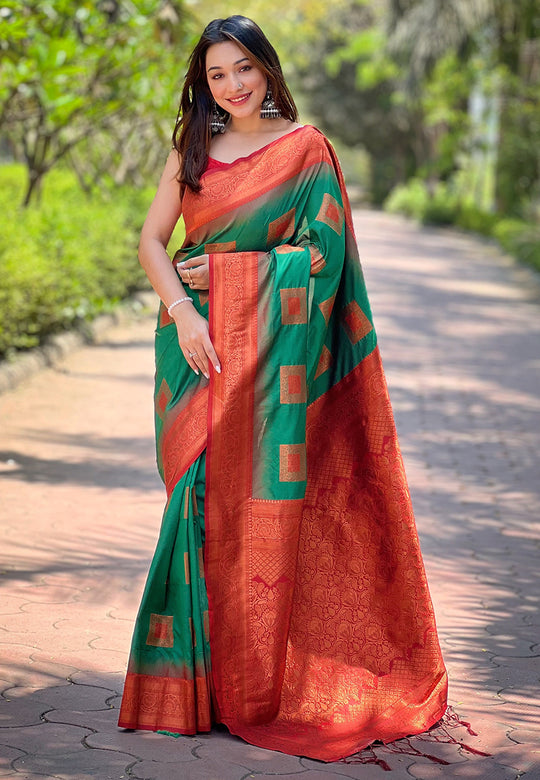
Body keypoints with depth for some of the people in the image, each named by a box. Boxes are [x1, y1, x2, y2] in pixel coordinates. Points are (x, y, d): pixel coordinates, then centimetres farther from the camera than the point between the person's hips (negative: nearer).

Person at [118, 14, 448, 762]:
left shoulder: (306, 148, 2)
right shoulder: (192, 148, 13)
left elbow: (324, 252, -4)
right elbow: (151, 238, 6)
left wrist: (225, 267, -9)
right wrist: (182, 312, -9)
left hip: (268, 345, -3)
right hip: (196, 344, 4)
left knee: (263, 501, -4)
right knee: (200, 494, 1)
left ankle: (261, 685, 6)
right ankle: (199, 671, 11)